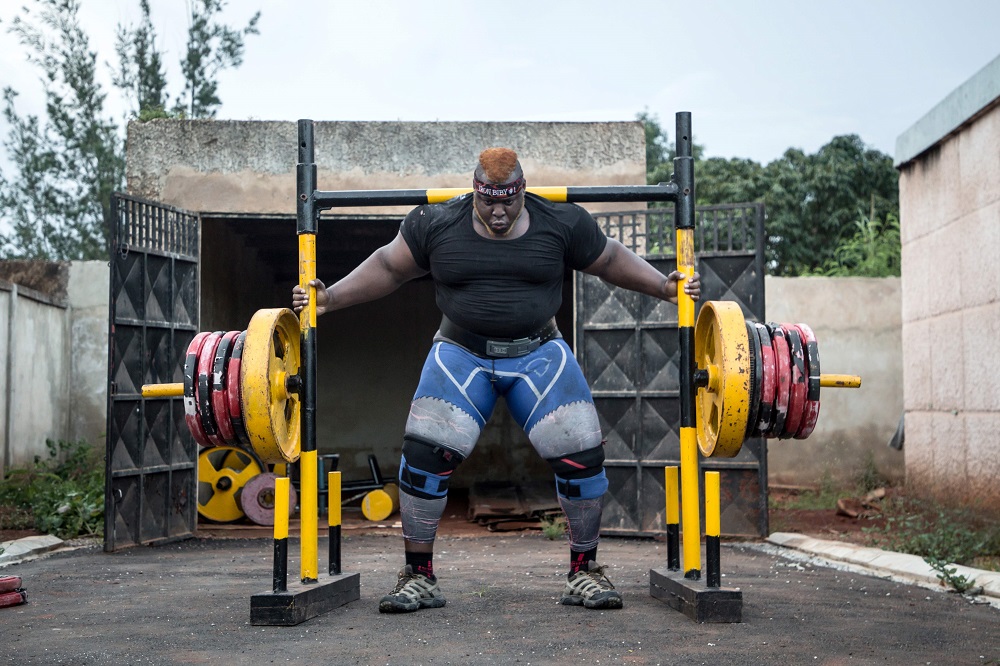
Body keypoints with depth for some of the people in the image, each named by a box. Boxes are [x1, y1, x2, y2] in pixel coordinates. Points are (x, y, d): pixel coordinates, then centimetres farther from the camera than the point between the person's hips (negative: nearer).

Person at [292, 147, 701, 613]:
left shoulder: (561, 223, -4)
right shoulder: (435, 224, -4)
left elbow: (611, 260, 9)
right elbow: (388, 267, 7)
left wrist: (665, 287, 2)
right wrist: (329, 298, 1)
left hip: (539, 353, 0)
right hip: (462, 354, 0)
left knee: (582, 455, -10)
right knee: (424, 454, -14)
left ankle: (584, 573, 10)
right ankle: (418, 578, 3)